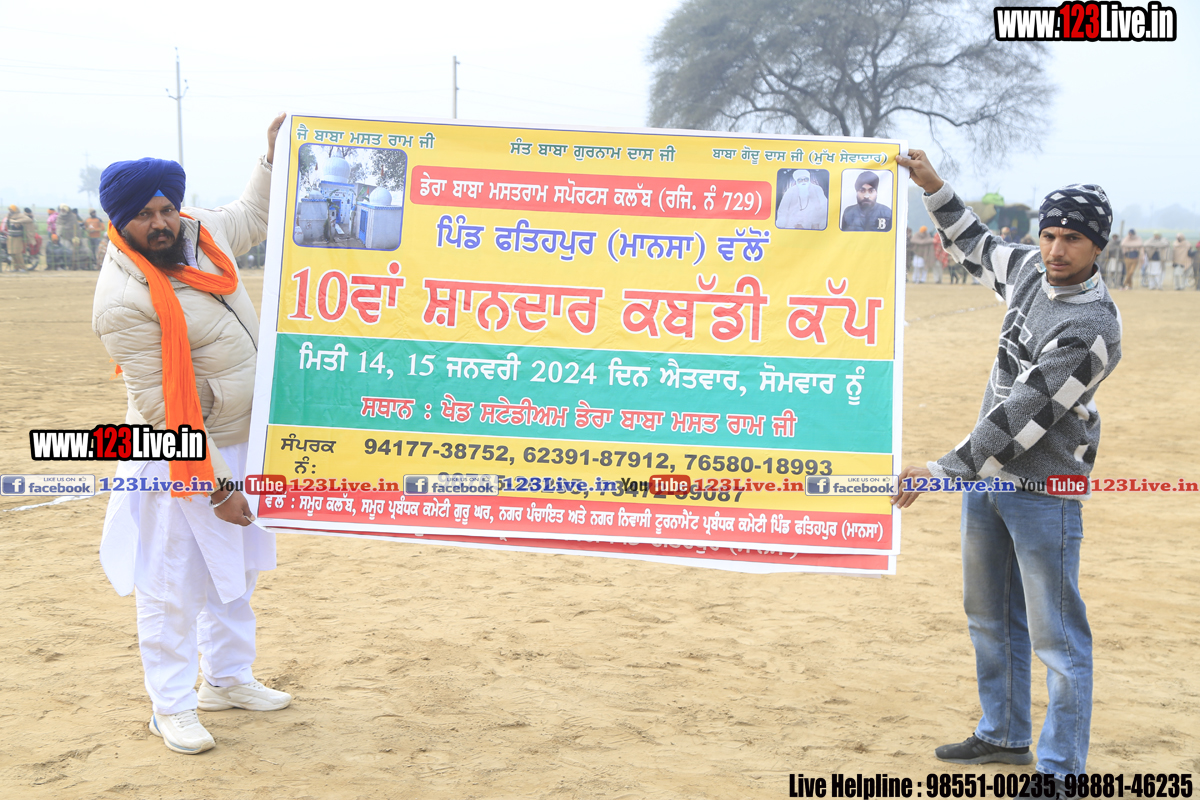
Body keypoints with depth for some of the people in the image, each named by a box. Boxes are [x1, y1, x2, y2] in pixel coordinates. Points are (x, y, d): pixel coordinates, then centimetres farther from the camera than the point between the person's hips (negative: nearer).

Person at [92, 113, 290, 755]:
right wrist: (214, 484, -24)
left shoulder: (202, 231, -3)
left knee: (235, 570, 21)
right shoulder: (124, 301, -25)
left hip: (239, 443, 9)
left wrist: (273, 153, 12)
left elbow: (254, 219, 23)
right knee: (173, 583, 1)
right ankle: (171, 707, 16)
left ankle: (226, 679, 38)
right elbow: (163, 410, -25)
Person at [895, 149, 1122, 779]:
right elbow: (979, 247, 24)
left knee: (1056, 637, -6)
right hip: (986, 474, 9)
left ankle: (1060, 772, 2)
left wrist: (944, 470, -23)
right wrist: (934, 187, 16)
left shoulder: (1092, 326, -23)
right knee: (990, 617, 21)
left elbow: (1023, 414, -25)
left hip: (1043, 492, -9)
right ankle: (1005, 735, 37)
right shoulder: (1032, 272, 2)